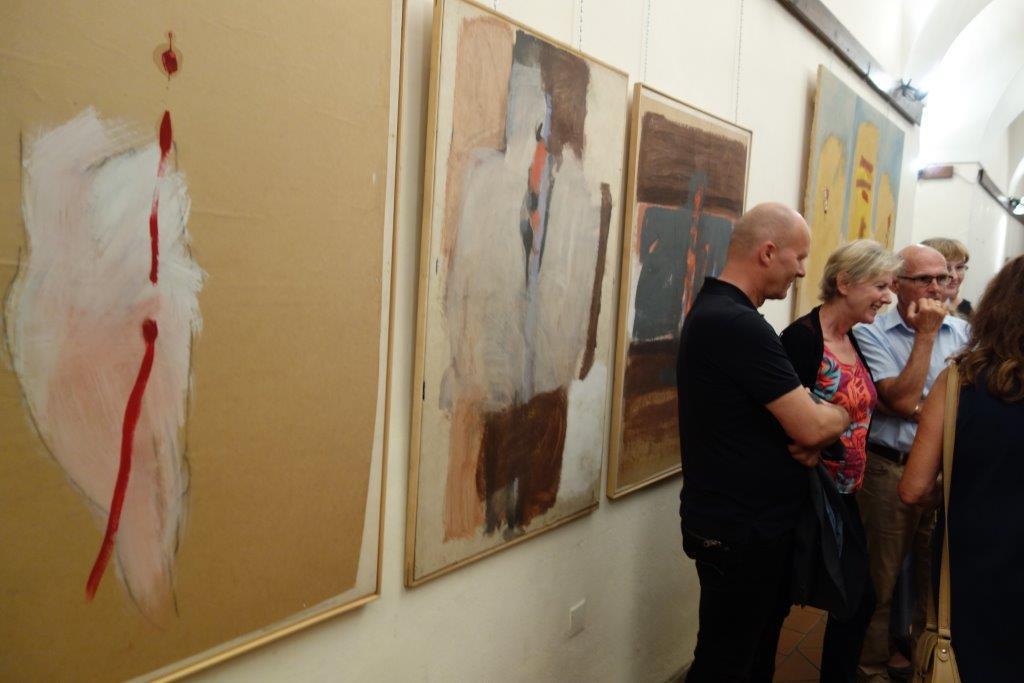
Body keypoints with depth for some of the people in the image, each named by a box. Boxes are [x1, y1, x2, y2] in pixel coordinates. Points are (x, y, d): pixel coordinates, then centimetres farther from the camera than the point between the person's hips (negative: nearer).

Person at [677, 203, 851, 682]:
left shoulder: (716, 311, 9)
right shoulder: (738, 324, -25)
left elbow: (786, 413, 15)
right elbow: (812, 426, -24)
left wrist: (813, 434, -6)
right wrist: (842, 414, -2)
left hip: (753, 520, 10)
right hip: (739, 530, -10)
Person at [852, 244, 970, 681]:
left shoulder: (961, 333, 5)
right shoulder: (871, 334, -8)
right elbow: (901, 401, -18)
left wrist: (918, 408, -15)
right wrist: (925, 333, -15)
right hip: (890, 470, -4)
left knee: (935, 576, 16)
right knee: (882, 579, 8)